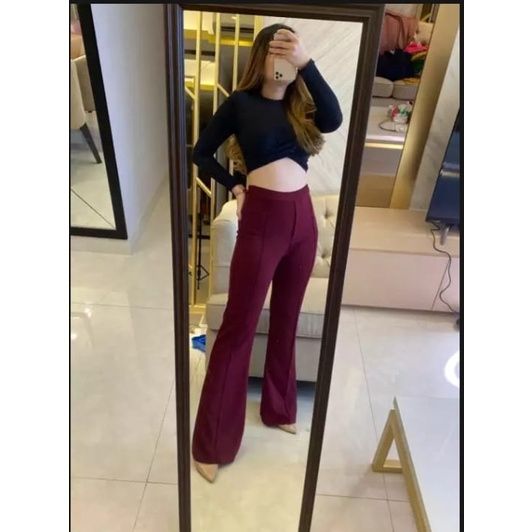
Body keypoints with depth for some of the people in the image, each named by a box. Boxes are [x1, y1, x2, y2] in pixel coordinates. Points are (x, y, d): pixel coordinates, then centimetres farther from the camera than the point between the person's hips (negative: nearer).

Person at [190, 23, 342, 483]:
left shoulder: (302, 103, 11)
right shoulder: (240, 102, 2)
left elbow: (334, 121, -11)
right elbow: (201, 152, 8)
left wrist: (307, 63, -17)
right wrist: (235, 184, 1)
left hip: (303, 217, 5)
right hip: (262, 219, -4)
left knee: (286, 320, 15)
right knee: (239, 326, -1)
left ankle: (279, 409, 36)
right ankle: (211, 443, 12)